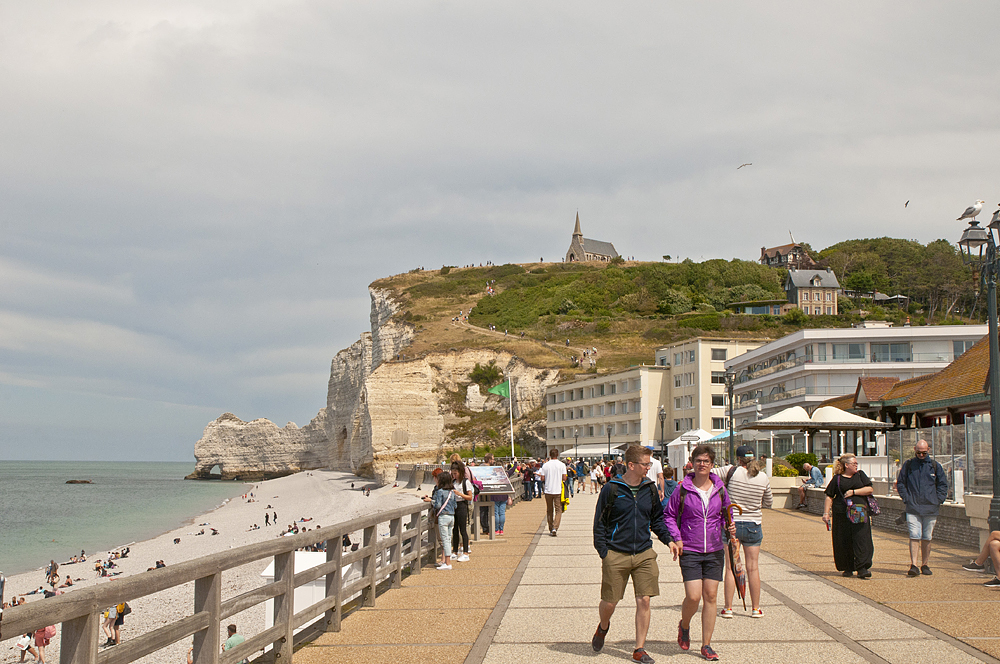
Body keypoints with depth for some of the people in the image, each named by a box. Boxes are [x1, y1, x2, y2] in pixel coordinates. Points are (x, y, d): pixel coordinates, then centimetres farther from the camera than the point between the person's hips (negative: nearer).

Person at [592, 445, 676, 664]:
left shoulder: (650, 489, 6)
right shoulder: (612, 489, -7)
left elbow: (657, 518, 19)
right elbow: (599, 523, -1)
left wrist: (668, 539, 5)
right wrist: (604, 553, -6)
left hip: (644, 554, 3)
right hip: (616, 555, -3)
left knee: (644, 601, -3)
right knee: (609, 602, 4)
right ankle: (603, 628, 38)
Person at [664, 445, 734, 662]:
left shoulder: (720, 489, 4)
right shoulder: (683, 489, -4)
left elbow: (726, 514, 17)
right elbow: (669, 515, 5)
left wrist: (729, 528, -4)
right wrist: (676, 538, -8)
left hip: (714, 551, 3)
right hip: (690, 551, -3)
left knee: (710, 597, 3)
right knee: (693, 597, -11)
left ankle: (706, 645, 13)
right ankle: (684, 626, 23)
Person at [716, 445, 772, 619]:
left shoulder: (731, 472, -10)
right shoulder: (763, 478, -1)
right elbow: (768, 502, 13)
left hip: (731, 524, -2)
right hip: (753, 526, 2)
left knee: (730, 568, 4)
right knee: (753, 568, 8)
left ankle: (728, 608, 8)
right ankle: (755, 608, 14)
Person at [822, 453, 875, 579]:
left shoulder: (860, 475, 14)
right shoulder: (837, 479, 8)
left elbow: (870, 489, 4)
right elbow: (829, 497, 8)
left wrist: (854, 492, -6)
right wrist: (826, 513, -2)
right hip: (842, 513, -1)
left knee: (861, 539, -10)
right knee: (844, 541, 1)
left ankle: (862, 568, -12)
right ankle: (848, 568, 16)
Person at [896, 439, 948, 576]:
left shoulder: (935, 466, 7)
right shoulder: (908, 465, 6)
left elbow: (943, 484, 13)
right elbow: (900, 483, 12)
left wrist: (938, 500, 2)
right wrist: (906, 498, 0)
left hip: (930, 508, 1)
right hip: (913, 508, -1)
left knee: (927, 538, 7)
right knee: (914, 536, -10)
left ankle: (924, 565, 17)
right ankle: (913, 565, -13)